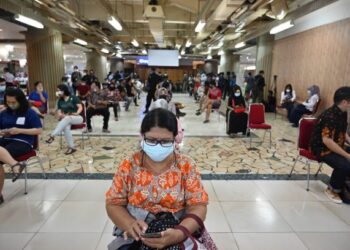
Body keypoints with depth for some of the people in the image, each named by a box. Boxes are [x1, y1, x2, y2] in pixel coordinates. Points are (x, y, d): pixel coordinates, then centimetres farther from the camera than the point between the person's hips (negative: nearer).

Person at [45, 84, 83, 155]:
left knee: (67, 118, -38)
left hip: (78, 118, -3)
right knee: (65, 127, -34)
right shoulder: (60, 101, 13)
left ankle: (52, 135, -43)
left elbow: (80, 107, -10)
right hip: (66, 119, 3)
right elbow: (59, 112, 8)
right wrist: (60, 115, -16)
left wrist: (77, 113, -30)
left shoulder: (73, 98, 0)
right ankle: (71, 147, -34)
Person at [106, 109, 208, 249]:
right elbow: (114, 203, 1)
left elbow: (198, 206, -7)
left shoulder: (186, 166, -6)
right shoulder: (128, 166, -4)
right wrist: (130, 224, -19)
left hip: (180, 233, 1)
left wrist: (178, 234, -24)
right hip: (135, 237, 0)